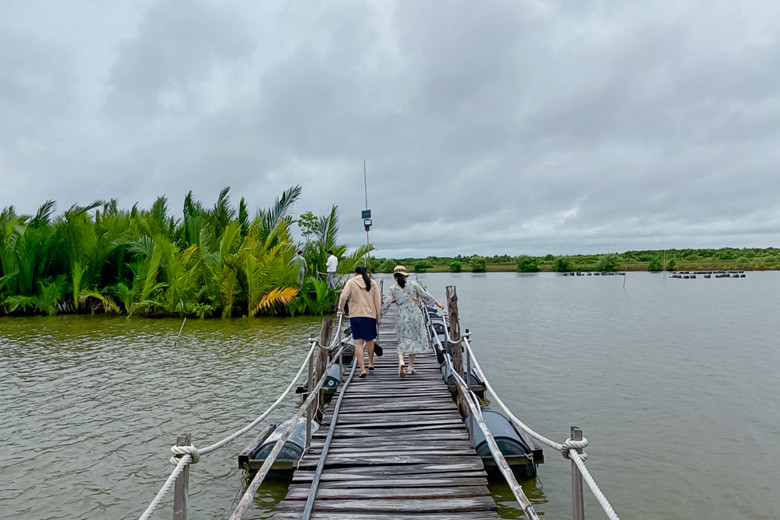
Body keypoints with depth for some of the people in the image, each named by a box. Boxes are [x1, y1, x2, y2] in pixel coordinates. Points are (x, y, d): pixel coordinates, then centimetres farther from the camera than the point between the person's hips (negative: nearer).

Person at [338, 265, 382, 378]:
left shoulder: (351, 282, 2)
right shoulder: (372, 283, 8)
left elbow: (343, 296, -11)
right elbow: (377, 302, 7)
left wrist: (341, 308, 7)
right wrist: (378, 317, 13)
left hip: (355, 315, -2)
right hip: (370, 315, 2)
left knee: (358, 342, -1)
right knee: (369, 340, 20)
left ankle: (362, 369, -9)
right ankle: (371, 363, 36)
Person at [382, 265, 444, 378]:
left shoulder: (393, 289, 0)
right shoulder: (413, 284, 2)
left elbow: (385, 304, -1)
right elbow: (425, 295, 7)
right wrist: (437, 303, 17)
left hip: (402, 316, -1)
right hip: (416, 315, 1)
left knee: (403, 340, 6)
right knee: (414, 339, 12)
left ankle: (401, 361, -22)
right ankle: (410, 366, 15)